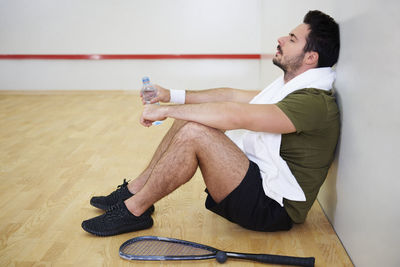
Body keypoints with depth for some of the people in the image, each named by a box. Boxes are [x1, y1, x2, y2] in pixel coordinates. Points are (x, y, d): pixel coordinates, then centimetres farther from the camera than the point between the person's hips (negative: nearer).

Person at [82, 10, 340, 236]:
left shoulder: (314, 102, -21)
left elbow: (236, 116, -31)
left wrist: (166, 110, -23)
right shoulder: (289, 86, 13)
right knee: (189, 120, 3)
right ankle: (135, 189, 9)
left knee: (193, 133, -27)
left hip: (271, 207, -10)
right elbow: (233, 96, 14)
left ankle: (135, 210, -10)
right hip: (256, 177, 10)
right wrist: (171, 94, 9)